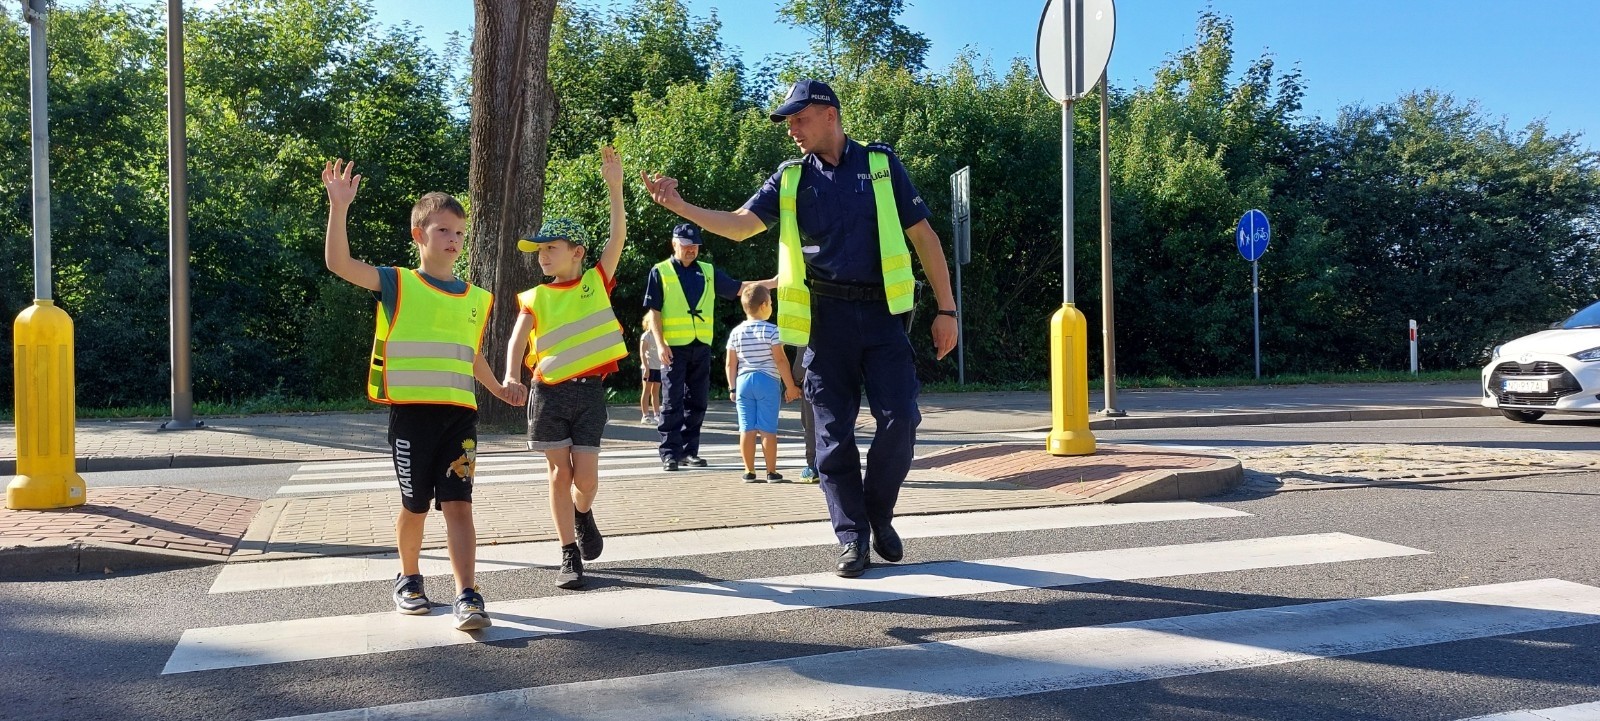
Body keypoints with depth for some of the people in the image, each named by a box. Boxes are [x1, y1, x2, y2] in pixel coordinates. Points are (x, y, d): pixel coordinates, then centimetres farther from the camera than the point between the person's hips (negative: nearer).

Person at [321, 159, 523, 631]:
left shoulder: (476, 299, 11)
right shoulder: (398, 285, -1)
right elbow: (339, 263, -14)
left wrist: (499, 390, 23)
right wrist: (339, 207, -24)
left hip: (460, 415, 2)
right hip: (411, 414, -2)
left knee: (458, 503, -5)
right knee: (415, 504, 9)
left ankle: (467, 596, -8)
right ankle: (409, 579, 32)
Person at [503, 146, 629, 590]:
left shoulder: (597, 282, 2)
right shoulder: (536, 298, 5)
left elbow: (618, 236, -8)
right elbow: (518, 340, -4)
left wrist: (614, 186, -16)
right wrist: (512, 375, -24)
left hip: (588, 391, -1)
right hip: (548, 392, 1)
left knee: (586, 478, -2)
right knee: (559, 474, 2)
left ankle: (583, 516, 33)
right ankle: (570, 556, 12)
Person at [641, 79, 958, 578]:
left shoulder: (881, 163, 6)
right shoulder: (790, 178, 10)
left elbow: (923, 236, 6)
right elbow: (740, 225, 0)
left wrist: (947, 310, 2)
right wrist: (679, 205, -15)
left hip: (881, 313, -1)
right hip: (825, 317, 1)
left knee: (900, 419, -9)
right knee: (834, 432, 1)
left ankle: (879, 515, 15)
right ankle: (852, 536, 13)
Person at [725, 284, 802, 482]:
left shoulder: (736, 332, 6)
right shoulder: (771, 330, -7)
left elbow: (731, 364, 7)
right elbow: (781, 360, -9)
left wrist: (732, 388, 16)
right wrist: (790, 386, -3)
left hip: (743, 381, 4)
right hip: (768, 382, -4)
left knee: (747, 428, 4)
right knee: (768, 429, -1)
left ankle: (749, 471, 7)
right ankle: (772, 472, 3)